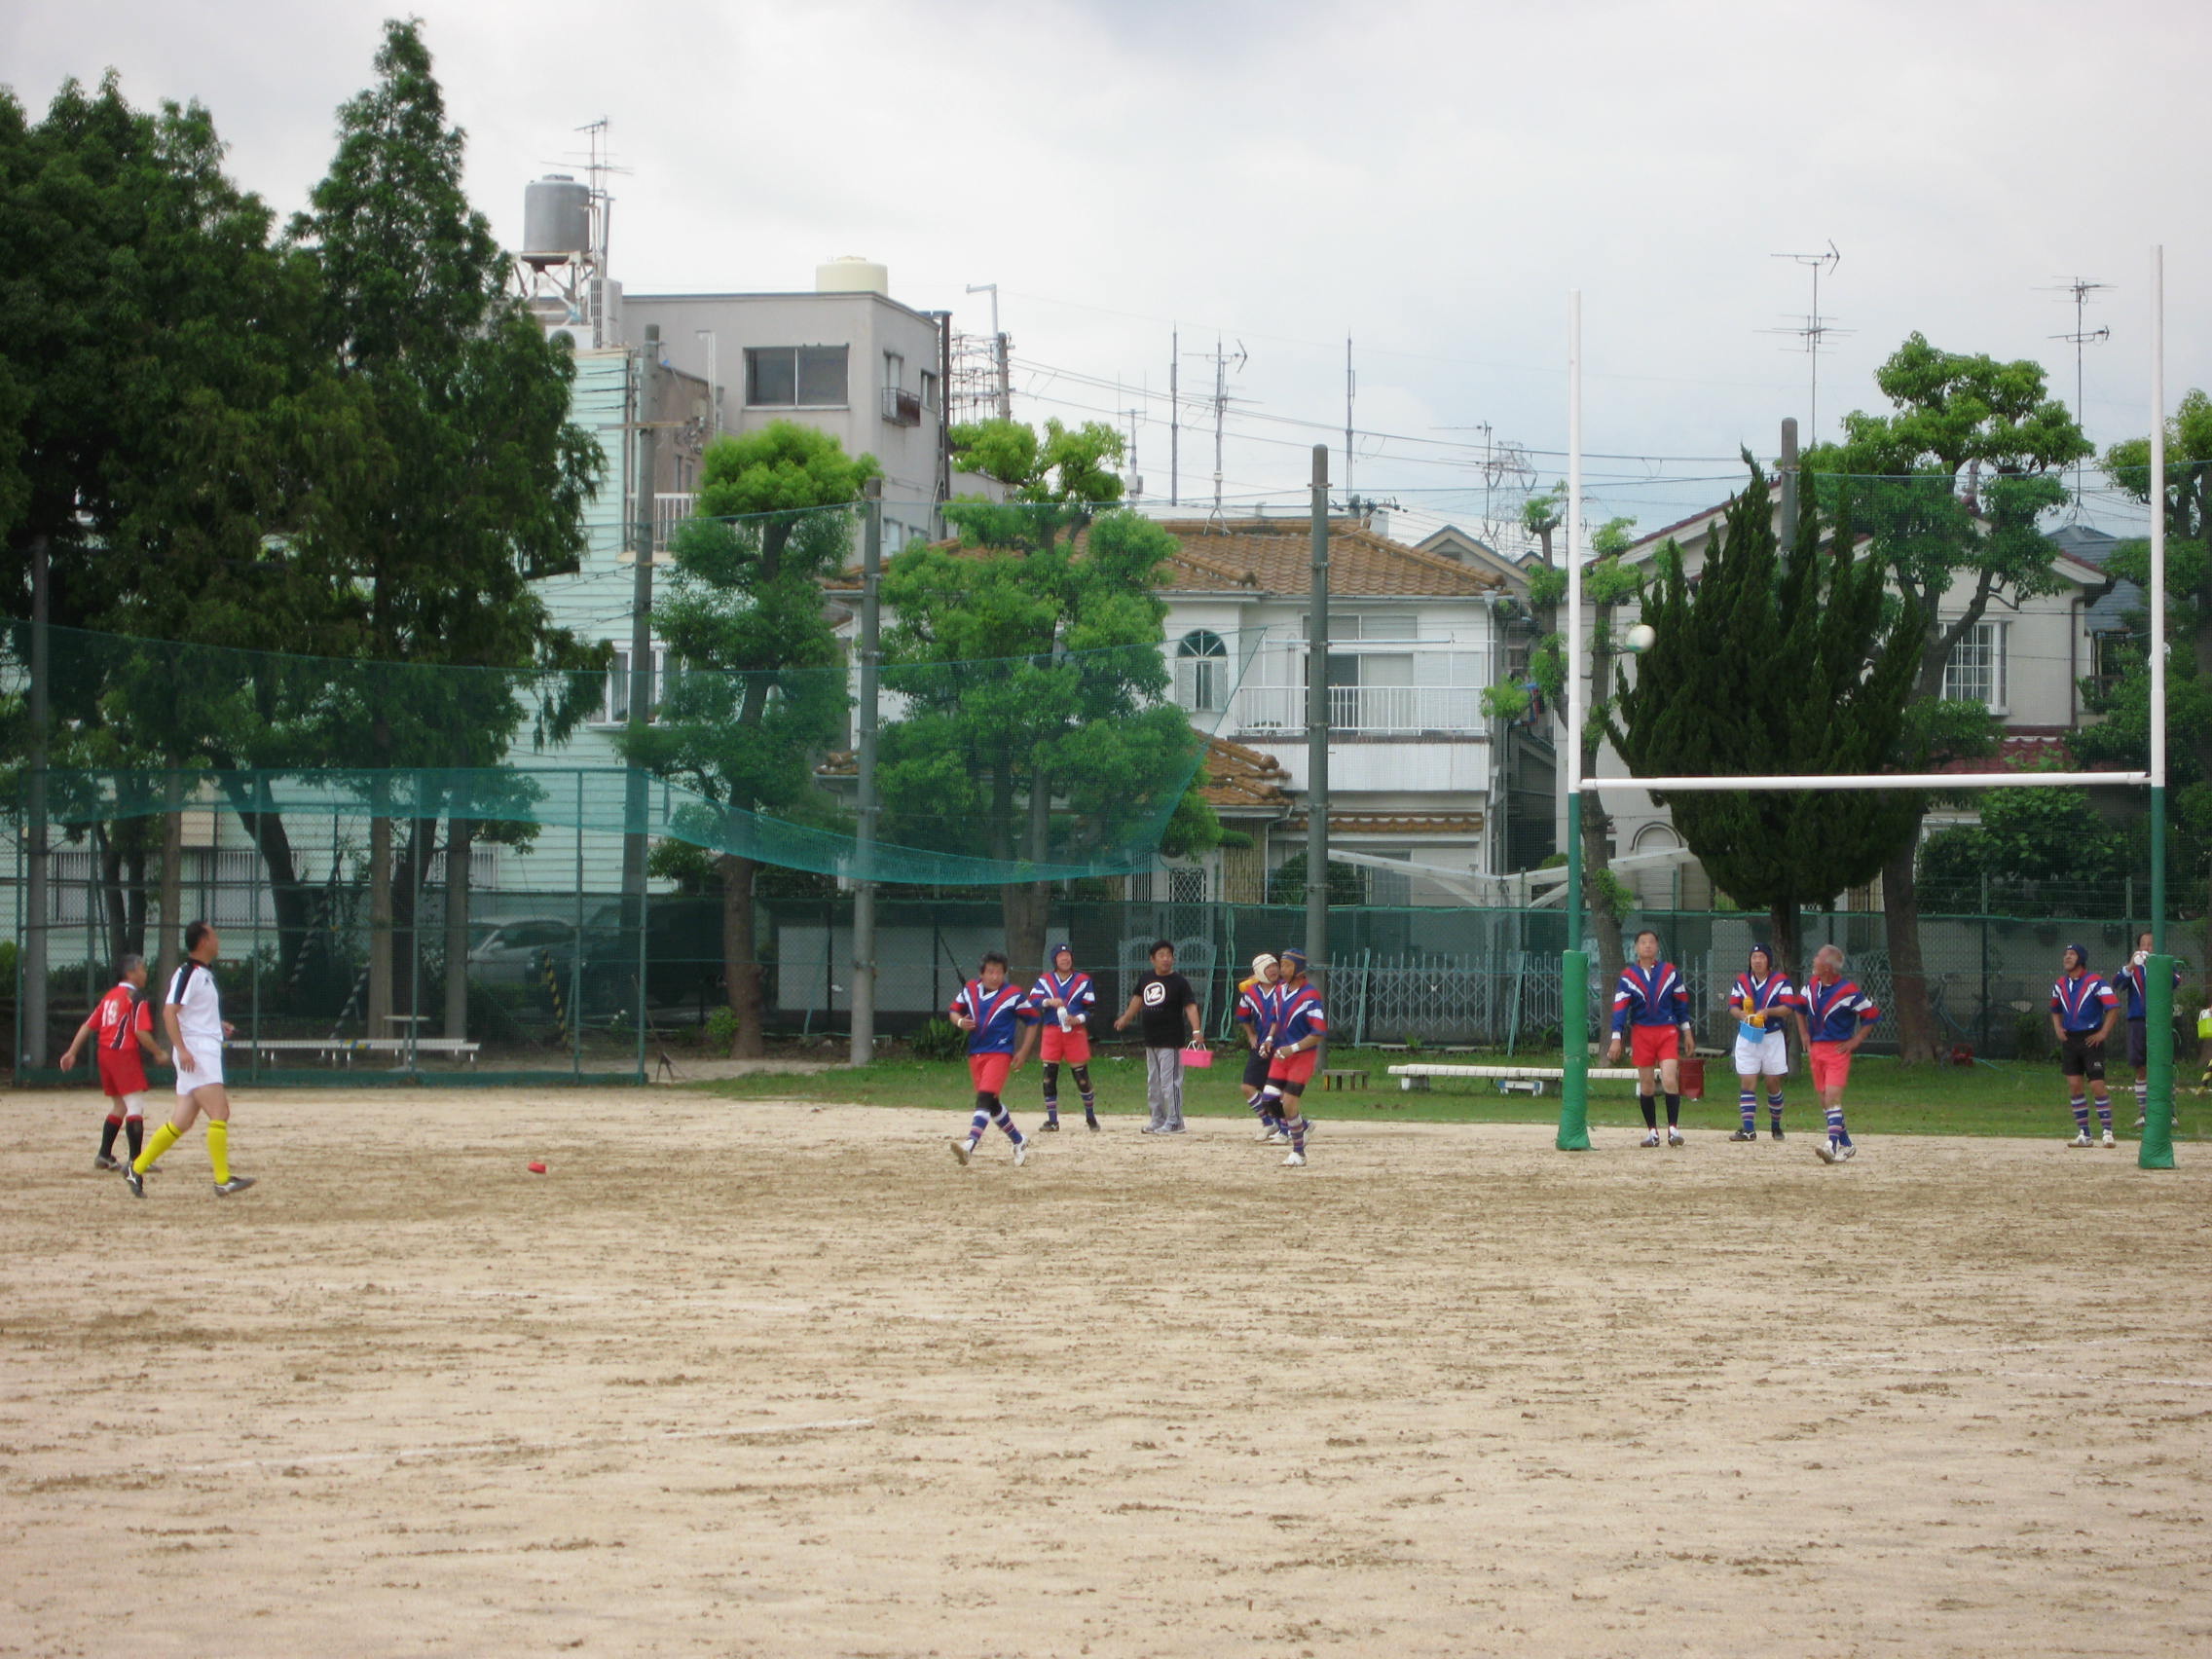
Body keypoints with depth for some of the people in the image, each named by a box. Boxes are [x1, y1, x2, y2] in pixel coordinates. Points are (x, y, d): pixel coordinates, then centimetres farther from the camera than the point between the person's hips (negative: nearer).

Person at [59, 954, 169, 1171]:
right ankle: (136, 1160, -18)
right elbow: (141, 1032, -18)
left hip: (104, 1053, 9)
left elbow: (88, 1026, 15)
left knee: (118, 1106, 21)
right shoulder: (137, 998, -9)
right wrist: (159, 1053, -6)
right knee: (135, 1106, -10)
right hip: (125, 1055, -9)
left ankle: (104, 1156, 24)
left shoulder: (109, 997, 16)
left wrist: (72, 1053, 16)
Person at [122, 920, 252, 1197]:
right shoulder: (187, 973, -11)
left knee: (181, 1121, 9)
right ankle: (223, 1180, -16)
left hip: (208, 1050, 10)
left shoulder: (205, 973, 19)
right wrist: (181, 1049, -26)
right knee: (219, 1112, -15)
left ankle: (136, 1169, 14)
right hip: (195, 1053, -10)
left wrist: (220, 1026, 18)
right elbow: (169, 1012, -19)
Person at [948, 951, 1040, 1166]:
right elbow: (955, 1010, 17)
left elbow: (1032, 1021, 2)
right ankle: (1019, 1141, 33)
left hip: (1000, 1053, -6)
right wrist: (960, 1022, -7)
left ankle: (970, 1145, -35)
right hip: (975, 1053, 6)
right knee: (991, 1103, 14)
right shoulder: (969, 990, 5)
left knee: (985, 1098, -21)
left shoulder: (1013, 996, -6)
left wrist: (1023, 1052, -4)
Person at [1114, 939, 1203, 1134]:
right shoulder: (1145, 978, 9)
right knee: (1153, 1083, 14)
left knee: (1170, 1082, -9)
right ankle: (1158, 1120, 24)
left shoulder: (1179, 982, -10)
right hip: (1150, 1041, 7)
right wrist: (1125, 1019, 34)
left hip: (1170, 1041, -7)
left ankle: (1174, 1122, -4)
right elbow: (1138, 999, 26)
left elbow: (1190, 1006, -18)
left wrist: (1196, 1031, -31)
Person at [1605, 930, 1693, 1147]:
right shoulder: (1628, 976, 2)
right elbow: (1620, 1007, -2)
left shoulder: (1670, 972, 4)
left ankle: (1673, 1128, -8)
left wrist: (1686, 1031, 12)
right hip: (1642, 1033, 1)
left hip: (1668, 1033, -1)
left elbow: (1681, 1002, 11)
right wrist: (1616, 1038, -9)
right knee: (1646, 1084, 4)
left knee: (1670, 1080, -15)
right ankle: (1652, 1131, 13)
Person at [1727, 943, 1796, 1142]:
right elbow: (1733, 1005, 7)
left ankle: (1776, 1125, 21)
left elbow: (1789, 1007, -9)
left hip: (1772, 1037, -2)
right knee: (1747, 1082, -7)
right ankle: (1748, 1128, -9)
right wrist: (1743, 1015, -15)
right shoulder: (1742, 980, 9)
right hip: (1747, 1037, 2)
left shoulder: (1780, 981, -1)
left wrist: (1767, 1011, -25)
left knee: (1773, 1082, 5)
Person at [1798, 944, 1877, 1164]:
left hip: (1838, 1050, -7)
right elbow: (1800, 1007, 25)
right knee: (1824, 1101, 9)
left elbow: (1872, 1015, -7)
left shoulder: (1848, 991, -13)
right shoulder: (1812, 985, 6)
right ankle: (1846, 1145, 20)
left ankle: (1832, 1144, -29)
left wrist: (1854, 1042, -9)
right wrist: (1805, 1036, 16)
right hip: (1816, 1050, 7)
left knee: (1832, 1097, -20)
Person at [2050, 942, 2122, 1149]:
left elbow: (2113, 1007, -12)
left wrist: (2103, 1033, -15)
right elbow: (2055, 1009, 26)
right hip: (2069, 1039, 6)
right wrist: (2058, 1028, 8)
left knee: (2097, 1085, -10)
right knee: (2074, 1086, 2)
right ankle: (2083, 1134, 8)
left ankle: (2107, 1132, -6)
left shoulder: (2094, 981, -9)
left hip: (2091, 1039, -6)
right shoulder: (2060, 984, 10)